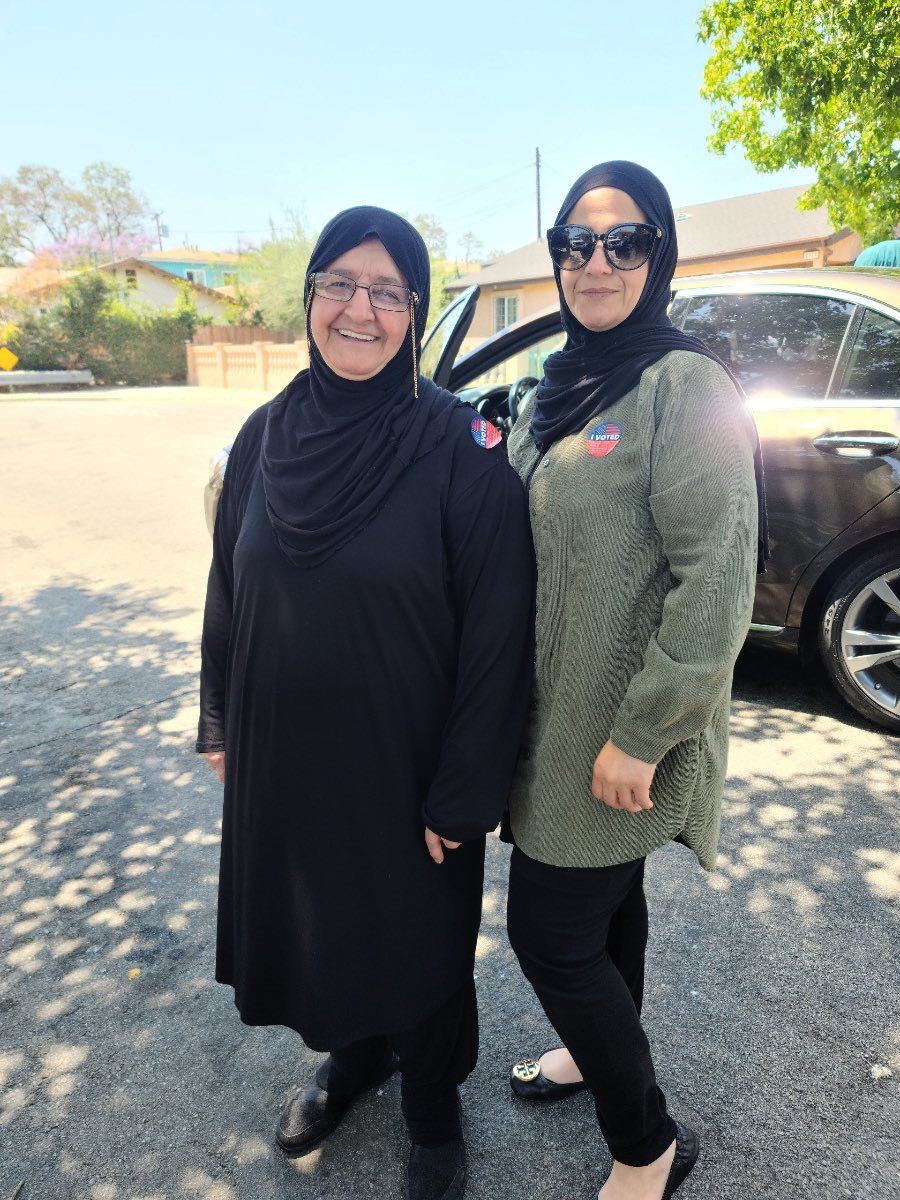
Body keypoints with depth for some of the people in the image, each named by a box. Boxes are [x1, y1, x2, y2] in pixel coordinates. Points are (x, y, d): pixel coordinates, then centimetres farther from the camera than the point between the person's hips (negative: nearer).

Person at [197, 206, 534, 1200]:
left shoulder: (461, 448, -16)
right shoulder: (267, 435, -1)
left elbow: (496, 632, -16)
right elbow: (227, 591, 7)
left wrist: (462, 795, -15)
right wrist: (221, 727, 10)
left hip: (405, 771, -4)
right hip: (283, 759, 5)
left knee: (417, 935, 17)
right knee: (311, 921, 24)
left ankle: (431, 1103, 47)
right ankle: (352, 1056, 55)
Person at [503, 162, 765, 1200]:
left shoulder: (684, 385, -16)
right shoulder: (557, 387, 9)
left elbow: (716, 584, -21)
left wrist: (638, 736, -19)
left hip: (622, 734, -7)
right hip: (554, 714, 7)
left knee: (549, 934, 4)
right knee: (608, 898, 24)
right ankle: (603, 1053, 50)